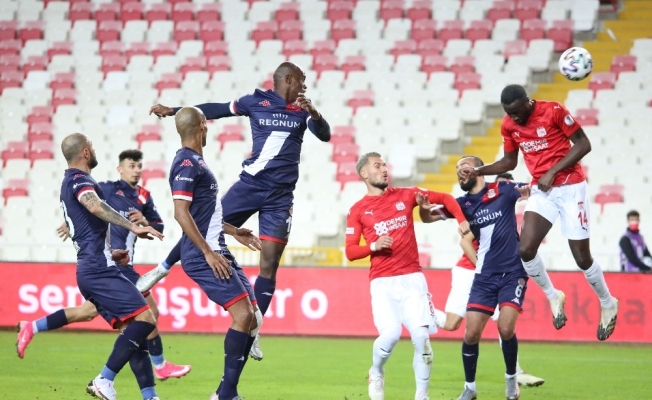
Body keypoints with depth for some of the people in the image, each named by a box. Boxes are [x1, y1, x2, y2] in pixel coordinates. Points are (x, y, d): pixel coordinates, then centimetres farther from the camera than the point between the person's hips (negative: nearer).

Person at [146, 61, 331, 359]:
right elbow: (216, 110, 10)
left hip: (280, 196, 1)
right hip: (251, 184, -1)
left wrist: (314, 114, -27)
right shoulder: (256, 102, 2)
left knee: (270, 265, -4)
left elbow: (324, 135, -7)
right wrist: (173, 111, 10)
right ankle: (164, 268, 23)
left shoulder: (303, 109, 5)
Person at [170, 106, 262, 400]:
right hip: (204, 257, -10)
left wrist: (233, 231, 36)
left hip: (216, 252, 10)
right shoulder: (187, 163, -12)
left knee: (249, 318, 6)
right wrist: (209, 253, -21)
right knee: (243, 314, -17)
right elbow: (181, 213, -20)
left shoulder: (196, 162, 19)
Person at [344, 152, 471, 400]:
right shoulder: (358, 211, 4)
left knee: (421, 336, -10)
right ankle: (376, 373, 11)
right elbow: (350, 252, 2)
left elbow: (445, 199, 17)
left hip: (412, 279, 2)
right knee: (391, 333, -21)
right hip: (382, 283, -2)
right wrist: (373, 246, -16)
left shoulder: (405, 196, 10)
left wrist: (461, 221, 2)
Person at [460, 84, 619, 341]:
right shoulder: (508, 125, 2)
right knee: (526, 249, -14)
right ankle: (553, 296, 11)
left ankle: (607, 304, 22)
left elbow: (583, 145, -14)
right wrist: (478, 172, 1)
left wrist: (552, 172, -18)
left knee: (582, 256, -3)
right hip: (542, 191, 5)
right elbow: (509, 162, 16)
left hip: (569, 187, -5)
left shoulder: (554, 111, -15)